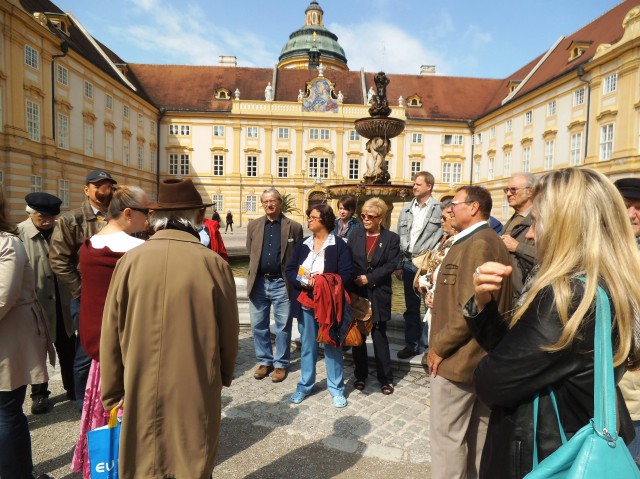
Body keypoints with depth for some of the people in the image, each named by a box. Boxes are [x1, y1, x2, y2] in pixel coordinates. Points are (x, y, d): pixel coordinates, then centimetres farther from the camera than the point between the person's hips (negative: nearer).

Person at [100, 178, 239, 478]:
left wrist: (113, 394, 11)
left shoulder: (130, 262, -11)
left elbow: (111, 337, -3)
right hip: (196, 392, -1)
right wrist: (223, 378, 15)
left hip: (141, 395, 2)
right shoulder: (214, 265, -14)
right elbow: (229, 335, -4)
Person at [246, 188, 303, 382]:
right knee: (258, 325, 11)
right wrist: (255, 273, 11)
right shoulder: (253, 225, 6)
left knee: (283, 326, 7)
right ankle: (264, 361, 28)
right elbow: (250, 252, 14)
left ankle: (281, 364, 23)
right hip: (259, 282, 3)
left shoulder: (294, 227, -3)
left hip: (282, 283, -3)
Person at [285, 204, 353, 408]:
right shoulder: (302, 244, 7)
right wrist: (303, 282, -16)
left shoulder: (339, 246, -6)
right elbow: (289, 270, 4)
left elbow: (346, 275, -11)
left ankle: (336, 388, 24)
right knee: (307, 346, 15)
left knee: (333, 345, 8)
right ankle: (305, 385, 31)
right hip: (306, 304, 4)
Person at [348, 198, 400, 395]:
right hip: (356, 293, 3)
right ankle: (360, 375, 26)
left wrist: (369, 279, -14)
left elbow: (391, 265, -9)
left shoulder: (391, 238, 0)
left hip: (378, 295, -3)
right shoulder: (356, 235, 7)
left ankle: (386, 378, 18)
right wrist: (355, 279, -12)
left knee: (379, 336, 3)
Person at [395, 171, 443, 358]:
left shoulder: (439, 209, -4)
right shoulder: (406, 210, 11)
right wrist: (398, 265, 9)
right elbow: (400, 238, 12)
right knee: (411, 308, 13)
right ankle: (411, 344, 25)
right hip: (409, 263, 5)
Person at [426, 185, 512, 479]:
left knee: (448, 435, 2)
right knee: (479, 432, 20)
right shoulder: (492, 242, 14)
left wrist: (438, 346, -17)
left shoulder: (477, 244, -20)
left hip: (459, 357, -10)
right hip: (483, 356, 10)